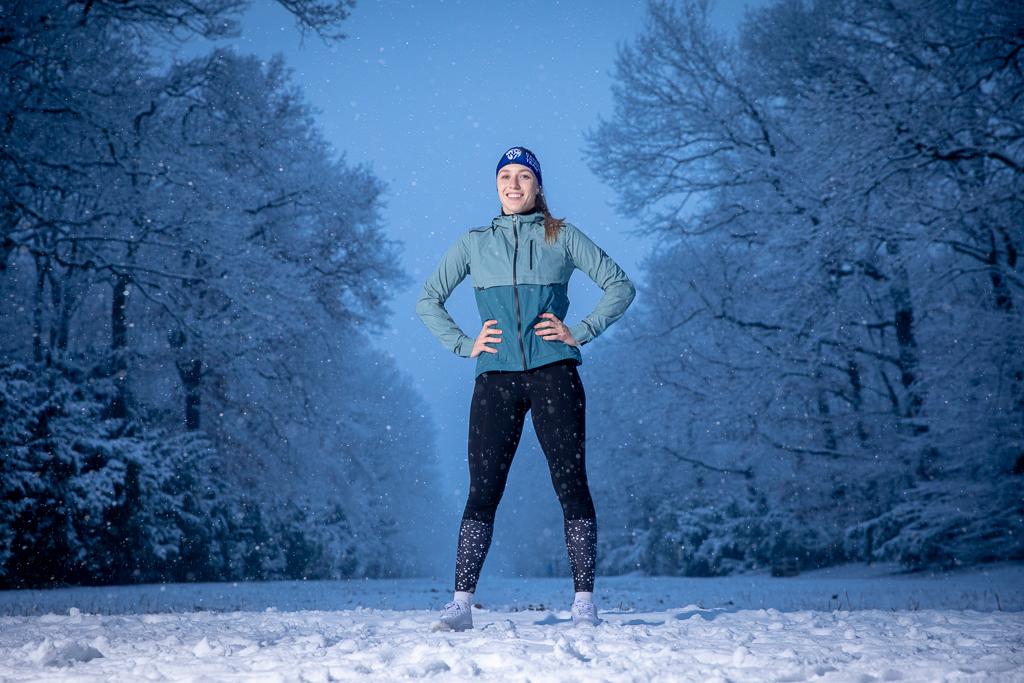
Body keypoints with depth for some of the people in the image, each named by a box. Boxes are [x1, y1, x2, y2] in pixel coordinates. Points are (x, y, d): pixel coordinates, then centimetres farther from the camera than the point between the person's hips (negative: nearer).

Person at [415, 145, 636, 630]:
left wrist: (580, 333, -1)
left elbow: (621, 286, 10)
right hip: (495, 379, 1)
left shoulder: (562, 237, 10)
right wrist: (464, 344, 5)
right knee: (482, 492, -3)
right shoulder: (473, 243, 14)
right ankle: (461, 603, -1)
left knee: (571, 486, -5)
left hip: (554, 374, -1)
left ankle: (584, 603, 0)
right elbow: (428, 301, 19)